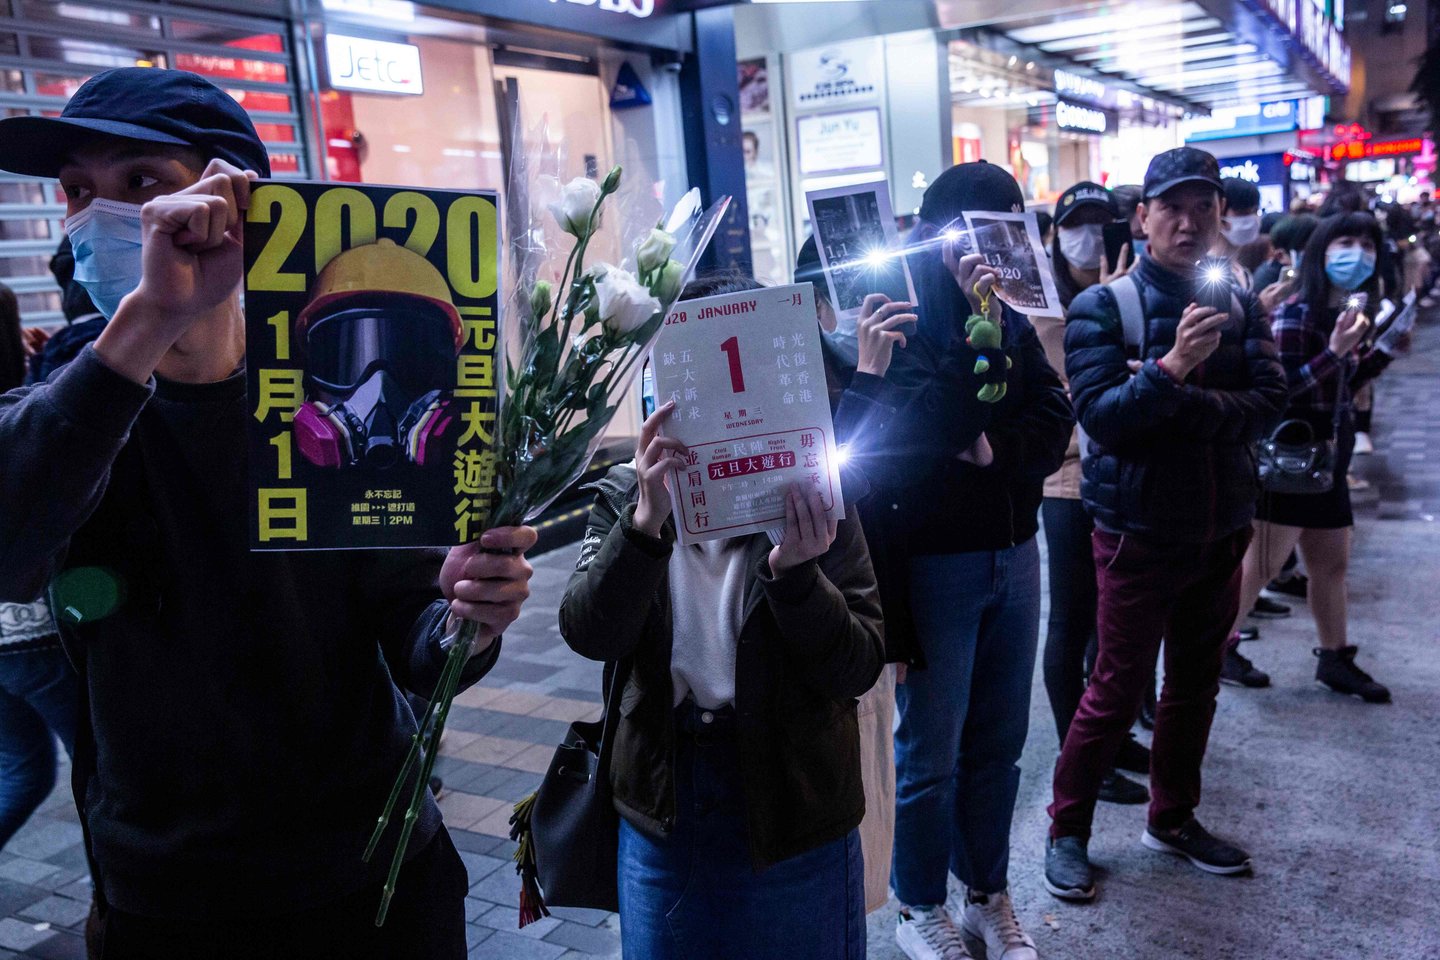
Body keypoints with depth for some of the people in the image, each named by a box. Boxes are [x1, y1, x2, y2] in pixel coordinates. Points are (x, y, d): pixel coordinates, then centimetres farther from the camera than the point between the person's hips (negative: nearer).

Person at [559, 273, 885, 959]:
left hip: (796, 820, -1)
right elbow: (589, 634, -17)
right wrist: (645, 523, -33)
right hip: (660, 814, 2)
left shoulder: (813, 497, -8)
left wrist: (794, 573, -29)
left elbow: (859, 669, -12)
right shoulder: (626, 495, -3)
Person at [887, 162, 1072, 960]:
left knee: (998, 743, 15)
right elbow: (921, 432, -23)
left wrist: (997, 447, -16)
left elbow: (1055, 421, 1)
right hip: (933, 561, -5)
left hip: (1014, 555, 6)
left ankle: (988, 895, 33)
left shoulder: (1011, 318, 7)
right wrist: (973, 321, -24)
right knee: (929, 753, 6)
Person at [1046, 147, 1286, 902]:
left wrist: (1184, 404, -21)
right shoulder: (1103, 307, -9)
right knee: (1117, 691, 3)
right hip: (1139, 529, -5)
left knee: (1196, 684, 17)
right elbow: (1099, 414, -21)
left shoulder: (1239, 306, 4)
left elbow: (1268, 405, -9)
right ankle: (1066, 830, 20)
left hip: (1221, 527, 5)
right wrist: (1171, 367, -33)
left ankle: (1174, 818, 35)